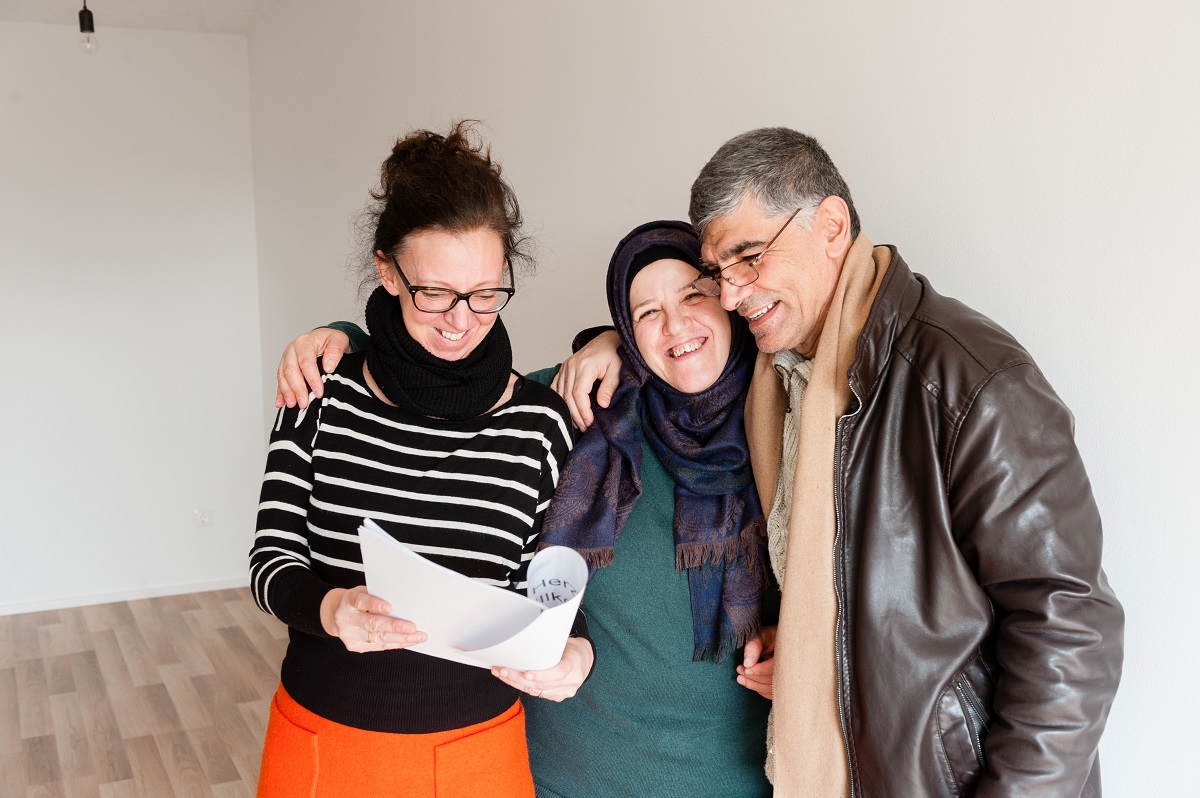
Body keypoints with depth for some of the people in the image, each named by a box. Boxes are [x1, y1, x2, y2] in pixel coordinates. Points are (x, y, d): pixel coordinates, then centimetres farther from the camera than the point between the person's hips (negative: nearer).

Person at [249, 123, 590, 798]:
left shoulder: (541, 423, -9)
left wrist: (573, 652, -21)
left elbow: (543, 588, 0)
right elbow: (273, 559, -7)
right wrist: (330, 608, -27)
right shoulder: (323, 394, -8)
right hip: (320, 741, 1)